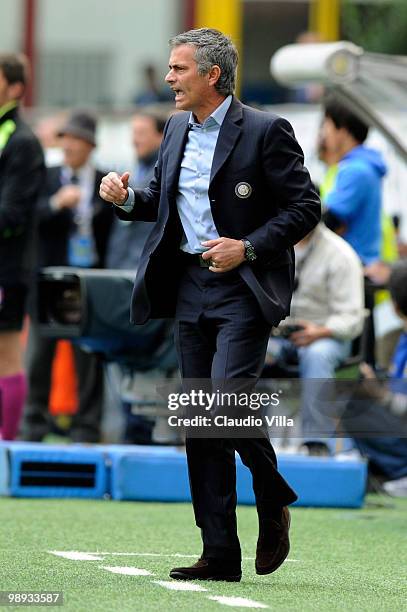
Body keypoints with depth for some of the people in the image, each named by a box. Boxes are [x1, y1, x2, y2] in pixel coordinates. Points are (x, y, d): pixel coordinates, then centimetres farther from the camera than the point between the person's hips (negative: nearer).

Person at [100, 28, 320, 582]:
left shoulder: (265, 131, -7)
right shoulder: (177, 130, 13)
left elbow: (305, 207, -7)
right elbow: (161, 199, 25)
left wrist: (248, 247, -16)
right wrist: (127, 198, 4)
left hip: (243, 290, -7)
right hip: (189, 288, 7)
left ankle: (274, 501, 7)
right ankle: (220, 554, 9)